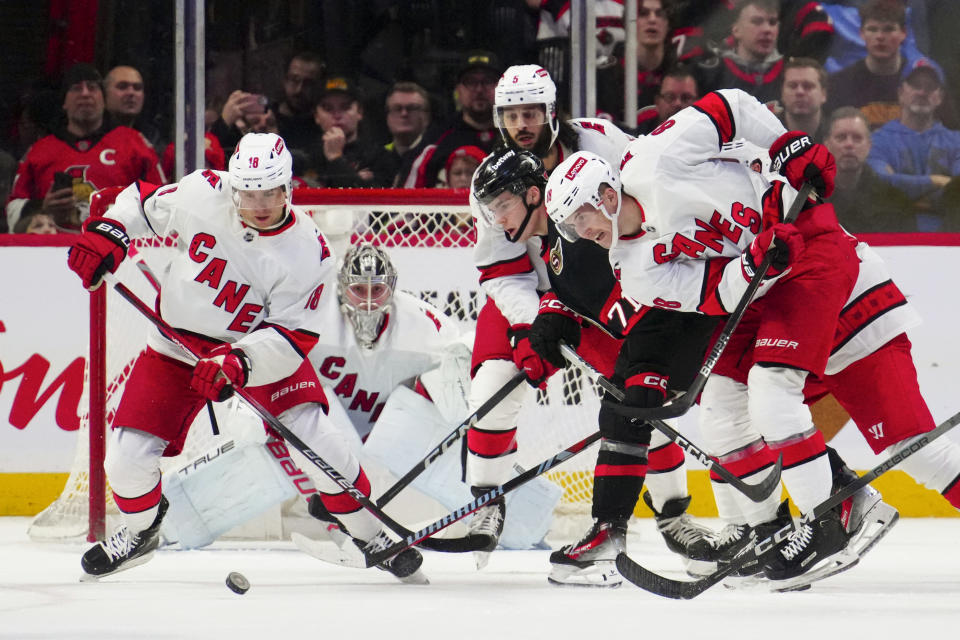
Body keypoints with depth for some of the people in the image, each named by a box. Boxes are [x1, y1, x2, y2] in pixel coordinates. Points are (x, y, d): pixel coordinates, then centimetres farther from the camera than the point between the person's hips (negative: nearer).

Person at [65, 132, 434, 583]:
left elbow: (293, 337, -22)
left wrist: (239, 360, -38)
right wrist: (107, 232, -15)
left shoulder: (307, 253, -22)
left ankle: (369, 533, 2)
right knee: (128, 456, -7)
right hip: (180, 343, 2)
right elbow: (146, 200, 2)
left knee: (310, 433, -19)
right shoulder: (202, 195, -18)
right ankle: (139, 531, 25)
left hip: (262, 346, -2)